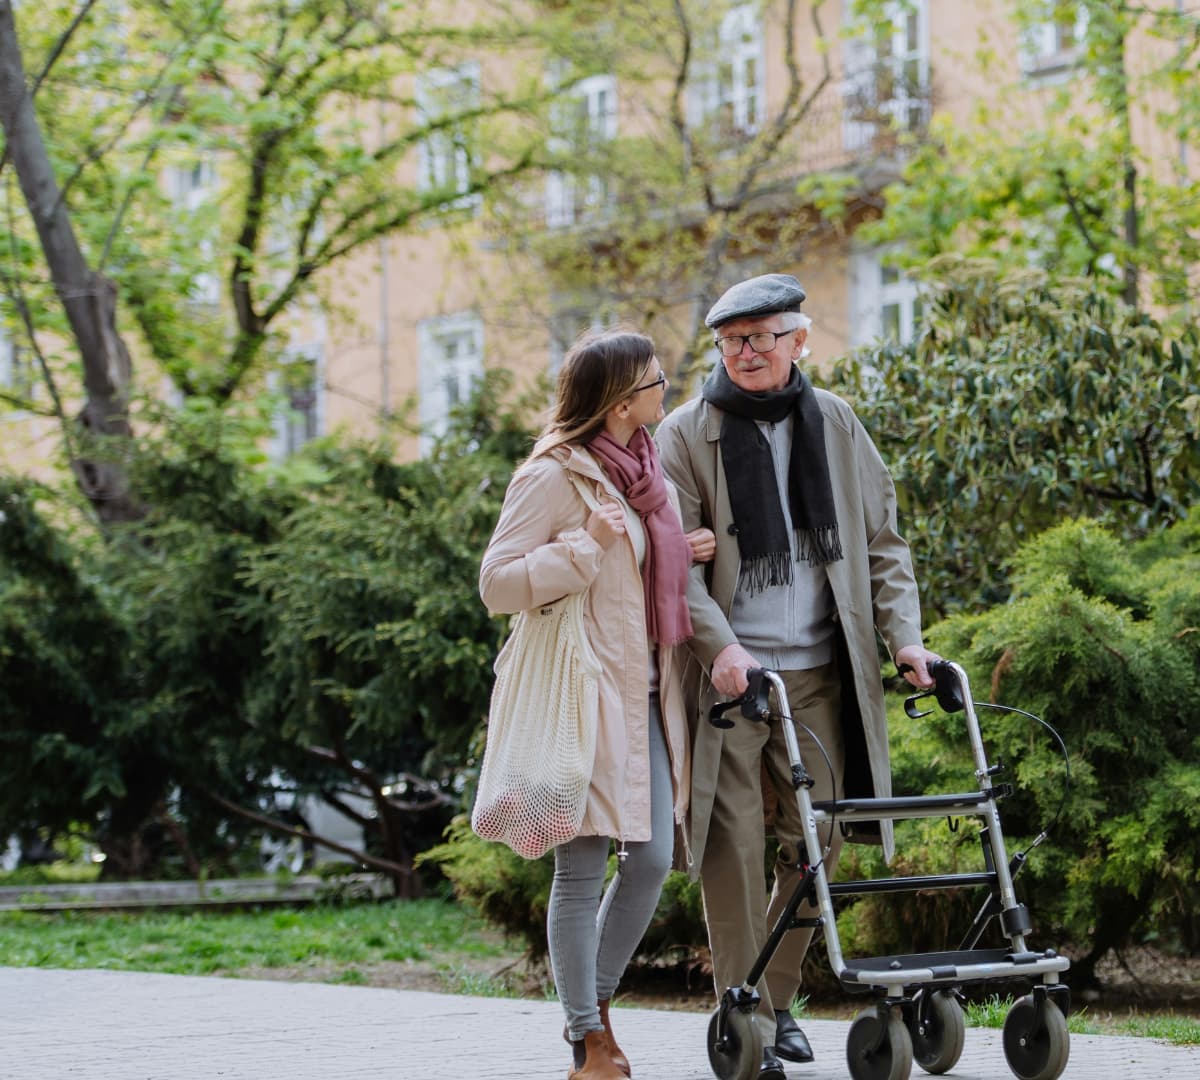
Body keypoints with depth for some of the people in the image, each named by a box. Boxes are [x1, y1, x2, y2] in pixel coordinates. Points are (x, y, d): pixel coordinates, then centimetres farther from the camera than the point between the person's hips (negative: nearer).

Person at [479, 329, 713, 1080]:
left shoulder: (647, 468, 14)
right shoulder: (553, 476, -11)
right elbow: (497, 583, -14)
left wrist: (685, 556, 9)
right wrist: (585, 546, -22)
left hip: (647, 694, 8)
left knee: (654, 856, 4)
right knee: (582, 868, -3)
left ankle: (597, 1007, 22)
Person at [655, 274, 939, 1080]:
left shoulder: (834, 424, 9)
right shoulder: (688, 434, -1)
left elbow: (882, 540, 12)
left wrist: (904, 634, -1)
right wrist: (720, 646, -19)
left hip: (819, 671, 4)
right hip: (728, 671, -3)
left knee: (819, 840, 7)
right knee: (735, 842, -5)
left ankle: (778, 997, 23)